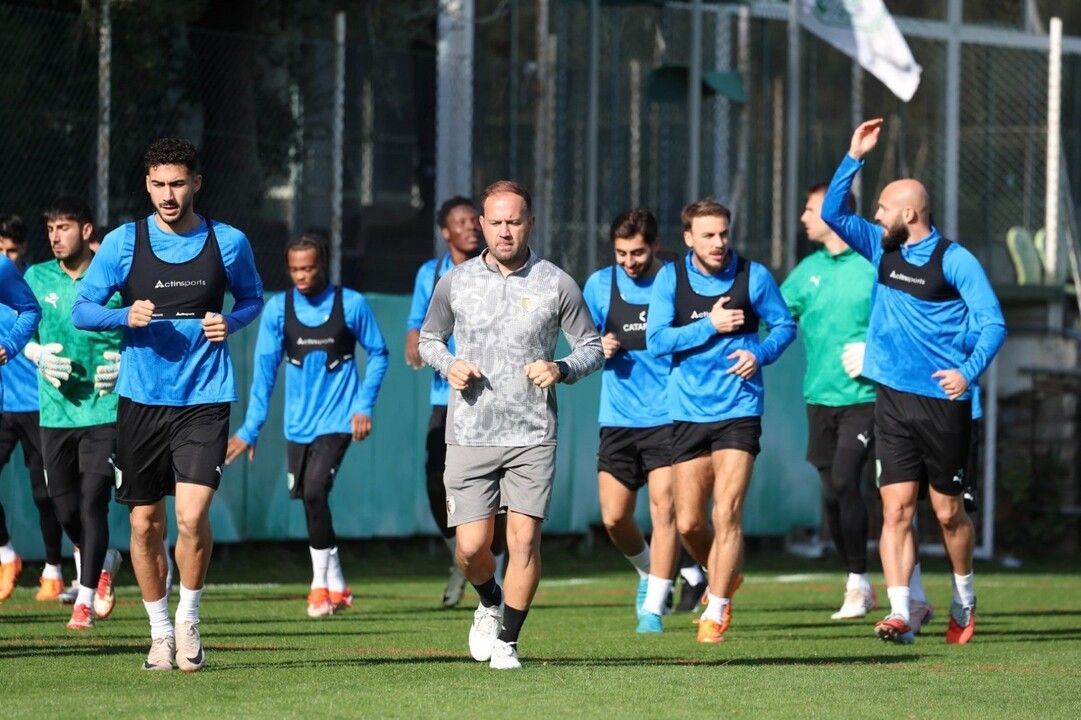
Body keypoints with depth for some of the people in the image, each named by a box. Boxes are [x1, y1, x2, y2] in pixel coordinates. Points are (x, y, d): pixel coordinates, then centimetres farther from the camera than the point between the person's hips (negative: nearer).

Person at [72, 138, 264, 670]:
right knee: (145, 522, 6)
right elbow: (81, 310, 3)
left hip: (205, 399, -1)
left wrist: (231, 321, -4)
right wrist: (126, 315, -16)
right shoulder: (123, 242, 0)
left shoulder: (228, 243, 2)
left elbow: (252, 298, 18)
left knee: (192, 515, -15)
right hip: (140, 400, 1)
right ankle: (160, 631, 23)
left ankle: (188, 620, 7)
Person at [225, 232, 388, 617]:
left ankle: (321, 585, -4)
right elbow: (264, 370, 1)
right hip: (298, 423, 4)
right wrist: (250, 429, -2)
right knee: (309, 499, 8)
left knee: (314, 491, -19)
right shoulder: (278, 308, -1)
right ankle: (336, 586, 24)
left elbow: (378, 354, 5)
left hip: (337, 421, -4)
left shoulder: (351, 304, -7)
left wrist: (364, 405, -5)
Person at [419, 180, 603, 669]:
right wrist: (449, 365, -3)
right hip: (469, 436, 1)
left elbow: (592, 346, 9)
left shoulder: (557, 285, 1)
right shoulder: (454, 282, 5)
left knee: (524, 538, -9)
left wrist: (562, 369, -12)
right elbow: (429, 338, 19)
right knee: (471, 546, -4)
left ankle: (508, 639, 6)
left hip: (532, 436, -1)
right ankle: (489, 605, 29)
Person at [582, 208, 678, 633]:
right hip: (618, 418, 3)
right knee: (614, 518, 1)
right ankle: (649, 572, 31)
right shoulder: (600, 284, 5)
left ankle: (653, 607, -9)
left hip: (667, 417, -3)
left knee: (664, 507, -13)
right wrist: (599, 349, -9)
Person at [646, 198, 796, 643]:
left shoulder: (753, 276, -3)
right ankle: (723, 579, 35)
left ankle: (717, 612, -3)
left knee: (726, 513, -13)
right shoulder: (671, 278, -1)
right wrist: (710, 326, -16)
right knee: (688, 522, 5)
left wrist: (760, 354, -11)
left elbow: (785, 325, 8)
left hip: (738, 411, -2)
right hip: (687, 412, 2)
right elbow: (656, 340, -7)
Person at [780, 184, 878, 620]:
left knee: (844, 481, -17)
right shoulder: (808, 271, 10)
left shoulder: (872, 265, -5)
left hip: (863, 396, -5)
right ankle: (858, 587, 17)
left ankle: (858, 582, -7)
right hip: (819, 398, 5)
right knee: (831, 493, 6)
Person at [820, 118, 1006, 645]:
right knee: (896, 509, -7)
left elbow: (993, 323, -10)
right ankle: (900, 613, -14)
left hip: (942, 402, -4)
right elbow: (833, 212, 10)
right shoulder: (882, 248, 9)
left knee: (948, 512, 6)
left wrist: (969, 371, -24)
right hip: (892, 400, 4)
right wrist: (854, 157, 0)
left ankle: (964, 598, 29)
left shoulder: (954, 261, -8)